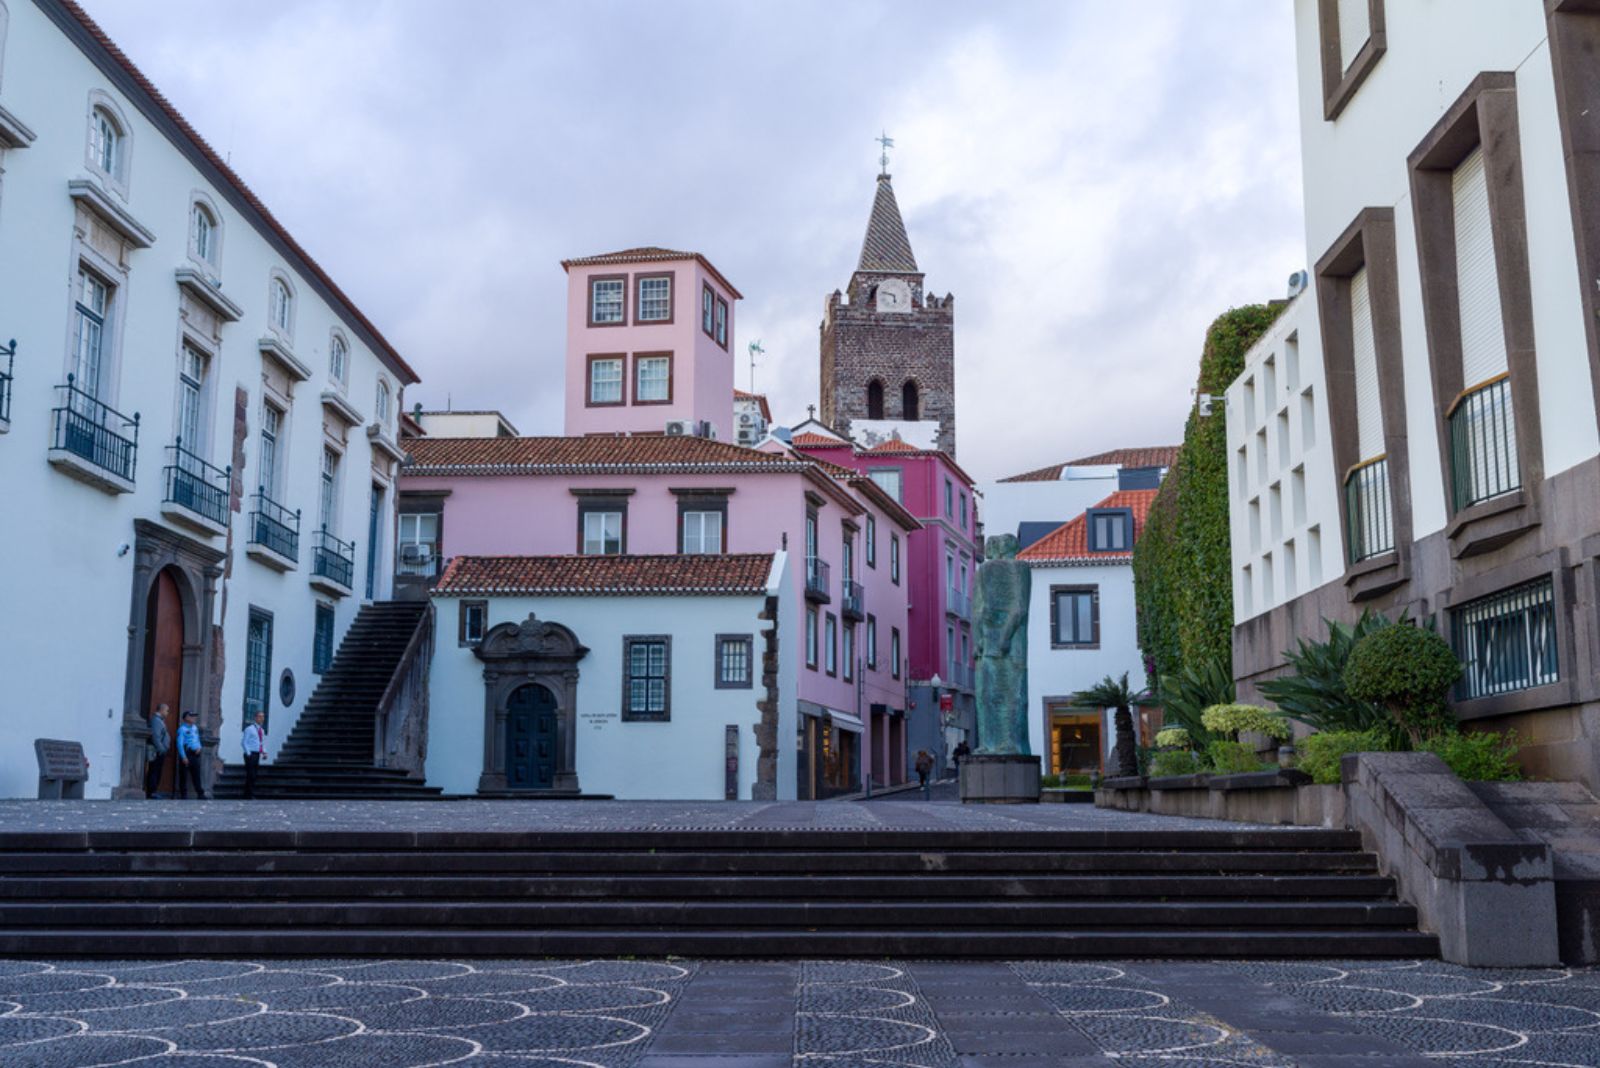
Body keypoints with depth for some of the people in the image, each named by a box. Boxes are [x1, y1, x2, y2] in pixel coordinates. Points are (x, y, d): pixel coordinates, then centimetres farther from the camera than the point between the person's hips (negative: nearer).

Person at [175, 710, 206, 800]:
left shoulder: (195, 728, 16)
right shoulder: (182, 729, -6)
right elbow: (180, 744, -12)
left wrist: (199, 748, 4)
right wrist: (183, 757, -19)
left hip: (195, 755, 7)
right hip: (186, 755, -7)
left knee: (196, 775, 5)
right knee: (184, 776, -2)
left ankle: (200, 794, 5)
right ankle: (183, 794, 3)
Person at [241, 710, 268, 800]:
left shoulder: (262, 730, 16)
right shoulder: (249, 729, -6)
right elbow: (244, 742, -7)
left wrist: (264, 752, 7)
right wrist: (248, 753, -13)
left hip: (257, 755, 7)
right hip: (250, 755, -7)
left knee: (253, 776, 7)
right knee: (251, 775, -11)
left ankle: (247, 795, 12)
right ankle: (251, 795, -10)